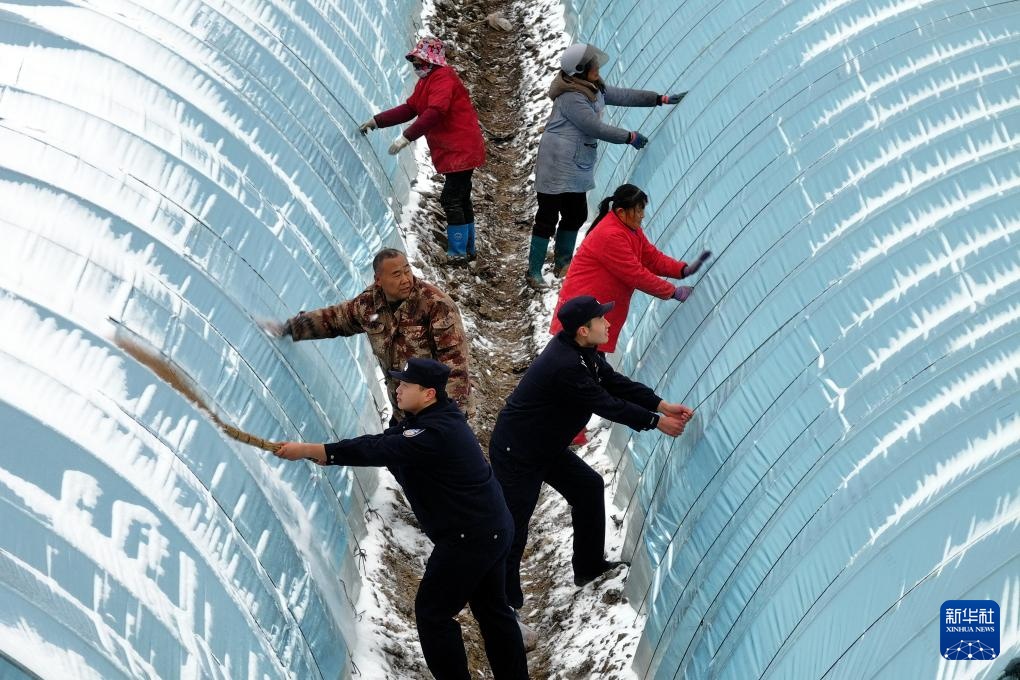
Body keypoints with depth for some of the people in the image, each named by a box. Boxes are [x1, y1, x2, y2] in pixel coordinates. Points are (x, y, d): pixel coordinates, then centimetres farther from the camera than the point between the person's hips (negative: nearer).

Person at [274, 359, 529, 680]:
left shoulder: (436, 432, -26)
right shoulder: (431, 418, 7)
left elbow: (377, 450, -30)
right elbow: (382, 442, 3)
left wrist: (307, 450, -29)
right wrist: (320, 454, -9)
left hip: (470, 537, -10)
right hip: (492, 528, 10)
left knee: (433, 611, -1)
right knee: (491, 608, 18)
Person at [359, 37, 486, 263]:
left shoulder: (442, 78, -16)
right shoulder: (425, 81, 17)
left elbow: (434, 113, -28)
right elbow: (409, 109, 16)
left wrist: (406, 137, -31)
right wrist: (376, 121, 9)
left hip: (460, 150, -11)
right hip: (453, 151, 11)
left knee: (451, 201, -11)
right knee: (461, 200, 15)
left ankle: (457, 253, -8)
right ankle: (467, 249, 22)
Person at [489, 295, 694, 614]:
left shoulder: (582, 351, -1)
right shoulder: (566, 366, -32)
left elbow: (617, 383, 2)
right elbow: (607, 405, -25)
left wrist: (663, 405, -8)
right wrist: (656, 422, -15)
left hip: (546, 445, 11)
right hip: (516, 453, -11)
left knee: (589, 487, 18)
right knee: (513, 528, -6)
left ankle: (590, 566, 30)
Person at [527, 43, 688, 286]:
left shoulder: (594, 89, 10)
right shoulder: (571, 98, -22)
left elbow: (621, 96, 17)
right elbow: (596, 128, -21)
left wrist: (661, 99, 14)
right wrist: (630, 137, -12)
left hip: (577, 167, 10)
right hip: (558, 167, -10)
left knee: (576, 215, 14)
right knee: (548, 217, -5)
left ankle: (563, 263, 29)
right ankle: (534, 271, 0)